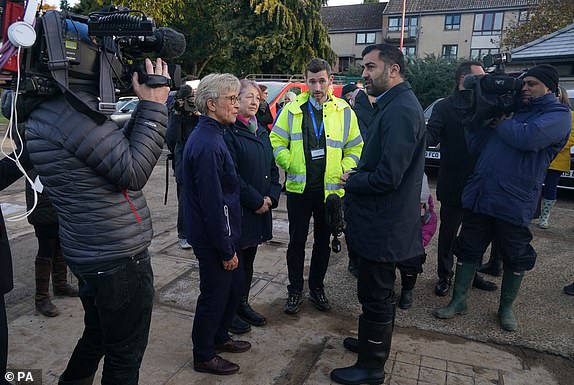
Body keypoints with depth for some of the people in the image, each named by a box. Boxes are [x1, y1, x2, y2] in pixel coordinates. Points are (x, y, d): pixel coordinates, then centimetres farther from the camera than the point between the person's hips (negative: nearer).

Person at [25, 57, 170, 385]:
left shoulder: (60, 106, 9)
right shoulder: (74, 109, -22)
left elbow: (121, 149, 10)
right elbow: (134, 173, -22)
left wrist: (148, 106, 3)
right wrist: (154, 107, -17)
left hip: (95, 253, 10)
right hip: (118, 258, -10)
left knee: (97, 337, 29)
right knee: (125, 356, 11)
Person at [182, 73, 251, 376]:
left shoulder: (210, 135, 9)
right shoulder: (207, 145, -24)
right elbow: (212, 204, -25)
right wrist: (226, 250, -18)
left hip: (222, 234, 10)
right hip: (213, 238, -10)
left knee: (235, 286, 22)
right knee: (215, 294, 8)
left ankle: (219, 337, 43)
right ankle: (204, 356, 29)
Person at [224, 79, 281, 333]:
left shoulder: (261, 131, 13)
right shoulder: (228, 132, -12)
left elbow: (272, 167, 14)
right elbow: (231, 174, -18)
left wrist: (271, 196, -1)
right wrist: (256, 201, -14)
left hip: (261, 208, 7)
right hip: (237, 210, -7)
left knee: (248, 259, 17)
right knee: (234, 260, 4)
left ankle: (242, 304, 33)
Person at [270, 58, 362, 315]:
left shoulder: (344, 112, 3)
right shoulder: (293, 109, 1)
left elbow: (355, 148, 7)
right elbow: (277, 141, 4)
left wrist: (343, 171, -5)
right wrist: (289, 165, -7)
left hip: (330, 190, 1)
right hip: (299, 188, -1)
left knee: (323, 242, 14)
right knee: (296, 242, 7)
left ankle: (317, 287, 32)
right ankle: (295, 290, 23)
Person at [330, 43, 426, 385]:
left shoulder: (400, 110, -22)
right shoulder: (395, 104, 10)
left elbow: (388, 177, -27)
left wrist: (352, 182, -11)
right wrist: (357, 178, 3)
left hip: (383, 225, -10)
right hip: (385, 222, 10)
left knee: (376, 296, 6)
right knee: (380, 292, 24)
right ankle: (375, 343, 44)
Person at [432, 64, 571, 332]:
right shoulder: (510, 109, 16)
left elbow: (528, 137, -24)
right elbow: (475, 146, 12)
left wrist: (501, 123, -7)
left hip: (514, 202, -4)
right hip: (479, 196, 5)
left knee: (515, 259, 12)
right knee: (468, 250, 10)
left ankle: (506, 307, 32)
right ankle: (459, 301, 25)